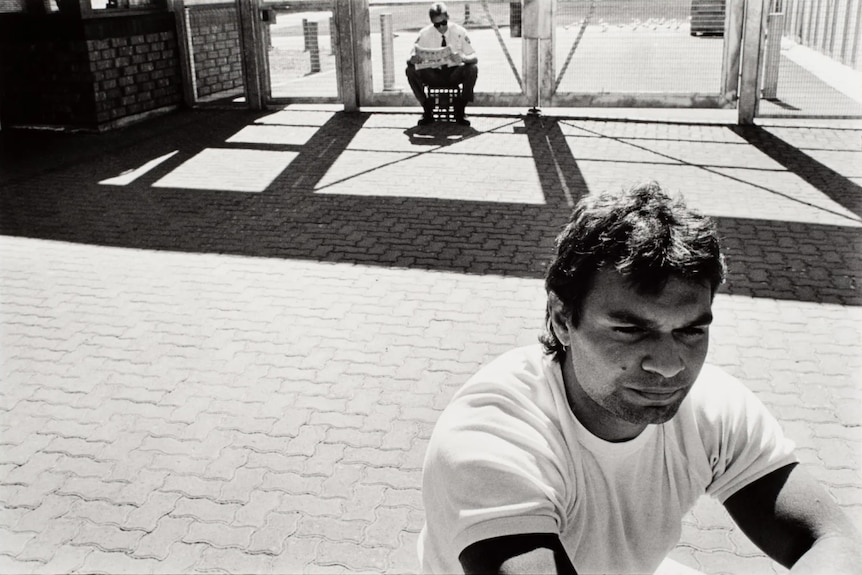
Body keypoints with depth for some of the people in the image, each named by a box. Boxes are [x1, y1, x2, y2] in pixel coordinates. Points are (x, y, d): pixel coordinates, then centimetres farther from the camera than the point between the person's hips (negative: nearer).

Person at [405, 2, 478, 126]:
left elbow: (474, 58, -11)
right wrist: (414, 59, -34)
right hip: (433, 76, 1)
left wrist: (463, 58, -35)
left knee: (472, 69, -31)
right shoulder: (425, 34, -7)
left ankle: (459, 111, -14)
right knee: (411, 71, -26)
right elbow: (410, 59, -8)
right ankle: (427, 110, -11)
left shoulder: (459, 32, -8)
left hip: (454, 75, -1)